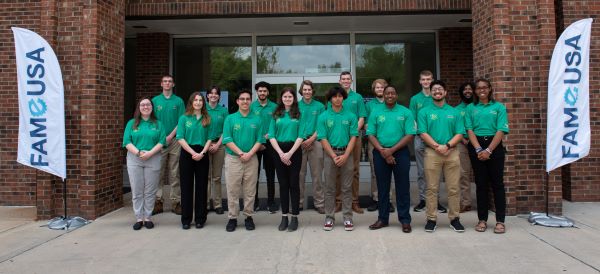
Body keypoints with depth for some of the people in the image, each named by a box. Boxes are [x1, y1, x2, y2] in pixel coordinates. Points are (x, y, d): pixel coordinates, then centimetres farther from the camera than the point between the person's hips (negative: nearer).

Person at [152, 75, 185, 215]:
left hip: (175, 140, 0)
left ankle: (176, 202, 7)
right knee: (159, 173, 2)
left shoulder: (179, 101, 6)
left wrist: (170, 137, -9)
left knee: (175, 173, 2)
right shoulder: (155, 100, 8)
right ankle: (158, 201, 9)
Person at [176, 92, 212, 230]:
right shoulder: (184, 118, 3)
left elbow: (209, 138, 3)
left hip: (202, 155, 1)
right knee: (186, 186, 3)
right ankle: (186, 219, 11)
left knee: (201, 187, 4)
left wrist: (202, 153, -12)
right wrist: (193, 153, -14)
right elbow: (180, 138, -5)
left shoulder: (207, 119, 7)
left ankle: (200, 218, 13)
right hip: (187, 154, -1)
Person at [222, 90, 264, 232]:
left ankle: (249, 217, 17)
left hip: (251, 159, 1)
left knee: (250, 191, 6)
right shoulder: (230, 119, 2)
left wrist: (249, 154, -12)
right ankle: (232, 218, 13)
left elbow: (259, 140, 2)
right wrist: (241, 153, -12)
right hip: (233, 158, -1)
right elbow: (227, 139, -4)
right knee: (232, 190, 3)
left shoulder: (257, 120, 5)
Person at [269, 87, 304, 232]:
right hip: (279, 151, 2)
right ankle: (284, 216, 14)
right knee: (283, 184, 7)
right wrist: (281, 153, -10)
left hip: (294, 150, -2)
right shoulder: (276, 115, 9)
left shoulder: (299, 114, 3)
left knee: (294, 183, -1)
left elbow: (300, 136, -4)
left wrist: (290, 153, -13)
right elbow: (271, 136, 2)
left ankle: (295, 217, 6)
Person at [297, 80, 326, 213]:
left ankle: (319, 203, 9)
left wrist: (311, 139, -10)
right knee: (299, 174, 4)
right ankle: (298, 203, 13)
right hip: (299, 142, 1)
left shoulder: (320, 106, 5)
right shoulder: (296, 105, 7)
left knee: (317, 174, 2)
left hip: (315, 142, 0)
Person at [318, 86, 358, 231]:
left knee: (347, 188, 5)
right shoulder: (323, 117, 0)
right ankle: (329, 218, 15)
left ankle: (348, 218, 13)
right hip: (330, 154, 0)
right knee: (329, 188, 6)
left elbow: (353, 137, -1)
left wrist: (345, 156, -12)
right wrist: (334, 156, -12)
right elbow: (323, 139, -3)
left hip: (346, 154, 0)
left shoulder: (350, 116, 2)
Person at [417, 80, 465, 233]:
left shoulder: (454, 112, 12)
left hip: (452, 152, 2)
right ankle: (431, 219, 8)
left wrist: (447, 146, -12)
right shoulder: (424, 112, 7)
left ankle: (454, 218, 13)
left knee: (453, 188, 3)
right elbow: (423, 133, -3)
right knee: (432, 188, 1)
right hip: (432, 153, -1)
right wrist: (437, 146, -14)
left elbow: (460, 134, 5)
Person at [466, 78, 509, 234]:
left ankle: (500, 221, 6)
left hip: (494, 146, -1)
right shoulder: (471, 108, 8)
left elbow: (501, 131, -4)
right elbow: (470, 130, 1)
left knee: (497, 183, 0)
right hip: (476, 147, 1)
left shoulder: (499, 107, 4)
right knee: (481, 184, 5)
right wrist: (478, 150, -12)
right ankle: (482, 219, 12)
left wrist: (489, 150, -13)